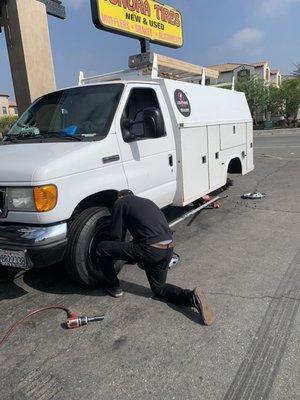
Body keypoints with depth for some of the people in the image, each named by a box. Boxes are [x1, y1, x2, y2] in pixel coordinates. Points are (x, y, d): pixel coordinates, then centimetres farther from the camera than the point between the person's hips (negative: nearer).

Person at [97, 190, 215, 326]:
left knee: (102, 248, 7)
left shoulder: (120, 202, 8)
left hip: (151, 249, -7)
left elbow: (116, 236, 5)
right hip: (169, 248, 8)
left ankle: (114, 287, 22)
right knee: (158, 288, 26)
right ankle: (192, 297, 2)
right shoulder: (146, 201, 29)